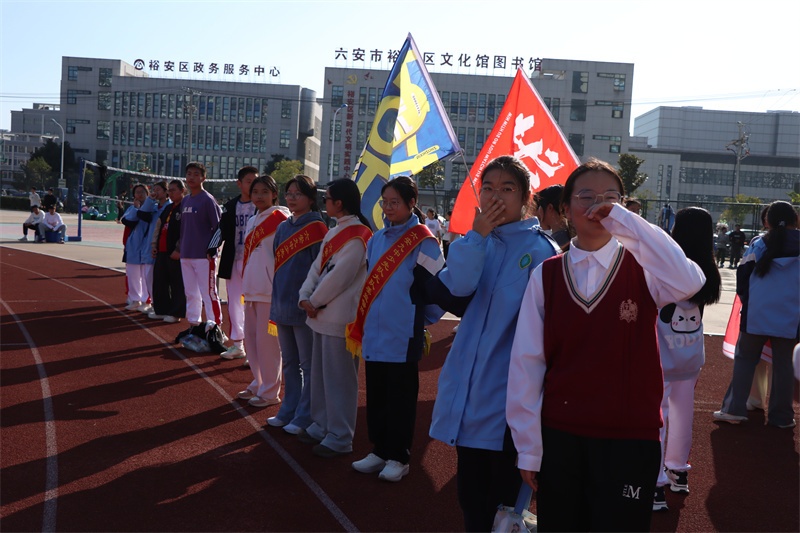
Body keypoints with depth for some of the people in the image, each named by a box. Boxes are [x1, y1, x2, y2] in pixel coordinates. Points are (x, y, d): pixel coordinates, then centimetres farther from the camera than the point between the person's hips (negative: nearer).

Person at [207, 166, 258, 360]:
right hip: (233, 261, 5)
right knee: (234, 303, 12)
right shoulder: (230, 206, 9)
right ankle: (238, 345, 24)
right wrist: (212, 248, -10)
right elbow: (221, 229, 6)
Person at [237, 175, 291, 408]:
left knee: (266, 340, -4)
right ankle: (258, 384, 28)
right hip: (251, 288, 8)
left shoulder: (280, 217, -8)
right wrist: (245, 282, 19)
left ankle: (270, 392, 7)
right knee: (250, 337, 14)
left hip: (269, 289, -8)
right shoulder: (252, 221, 16)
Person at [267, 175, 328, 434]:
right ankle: (288, 411, 27)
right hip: (282, 304, 7)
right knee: (289, 362, 16)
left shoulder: (316, 228, -9)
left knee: (308, 364, 4)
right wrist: (275, 300, 12)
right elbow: (277, 264, 16)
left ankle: (305, 417, 12)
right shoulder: (283, 227, 11)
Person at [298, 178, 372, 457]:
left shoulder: (357, 236, -14)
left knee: (338, 378, -3)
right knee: (319, 374, 17)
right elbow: (317, 268, 11)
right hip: (322, 314, 10)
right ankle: (321, 426, 30)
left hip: (340, 316, -10)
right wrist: (306, 296, -3)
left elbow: (339, 276, -18)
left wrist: (315, 301, -9)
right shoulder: (333, 233, 15)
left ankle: (339, 437, 6)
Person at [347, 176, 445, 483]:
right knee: (375, 396, 14)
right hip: (374, 334, 6)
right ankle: (379, 450, 27)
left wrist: (421, 319, 1)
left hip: (403, 337, -6)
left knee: (400, 399, 4)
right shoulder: (377, 239, 11)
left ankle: (398, 457, 17)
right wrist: (361, 322, 15)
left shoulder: (423, 243, -10)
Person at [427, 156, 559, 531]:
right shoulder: (475, 242, 8)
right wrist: (477, 236, -16)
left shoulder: (540, 250, -9)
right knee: (471, 494, 18)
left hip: (508, 395, -5)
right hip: (469, 389, 6)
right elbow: (452, 291, -11)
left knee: (502, 499, 6)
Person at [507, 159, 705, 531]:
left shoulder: (641, 267, -3)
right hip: (558, 437, 2)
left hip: (630, 441, -1)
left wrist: (624, 220, -25)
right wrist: (527, 448, -4)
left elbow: (688, 283, -27)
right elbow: (526, 362, -2)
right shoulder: (545, 275, 0)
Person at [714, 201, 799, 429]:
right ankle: (781, 416, 13)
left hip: (757, 313, 0)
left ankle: (734, 409, 4)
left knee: (745, 359, 10)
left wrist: (747, 300, 17)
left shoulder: (759, 244, 1)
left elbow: (742, 275, 3)